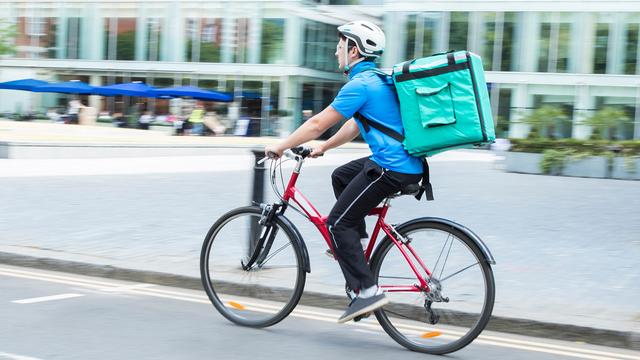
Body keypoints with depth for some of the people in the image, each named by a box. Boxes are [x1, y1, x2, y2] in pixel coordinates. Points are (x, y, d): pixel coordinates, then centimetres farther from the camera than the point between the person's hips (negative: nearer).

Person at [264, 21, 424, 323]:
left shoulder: (360, 84, -14)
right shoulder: (376, 79, 17)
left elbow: (318, 123, -11)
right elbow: (355, 125, 27)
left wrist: (279, 147, -1)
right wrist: (323, 148, 30)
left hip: (392, 168, -10)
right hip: (406, 162, 10)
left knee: (337, 223, -4)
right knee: (341, 176, 28)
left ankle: (366, 291, -7)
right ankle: (353, 246, 26)